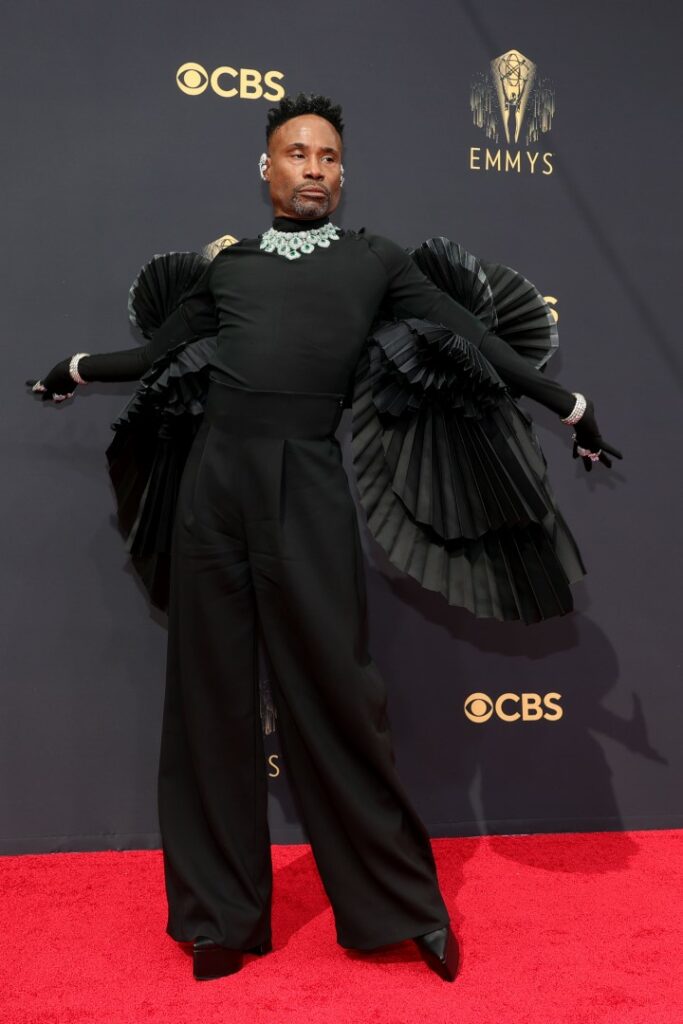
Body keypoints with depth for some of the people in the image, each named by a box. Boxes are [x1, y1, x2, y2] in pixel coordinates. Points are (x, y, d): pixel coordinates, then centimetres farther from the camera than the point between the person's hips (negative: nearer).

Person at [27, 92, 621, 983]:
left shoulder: (376, 260, 13)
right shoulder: (231, 265, 18)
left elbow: (473, 339, 13)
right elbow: (158, 352, 29)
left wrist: (571, 406, 14)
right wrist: (76, 369, 41)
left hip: (309, 486, -2)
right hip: (215, 478, 3)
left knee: (337, 696, -3)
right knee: (213, 696, 6)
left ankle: (405, 903, 16)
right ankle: (222, 917, 21)